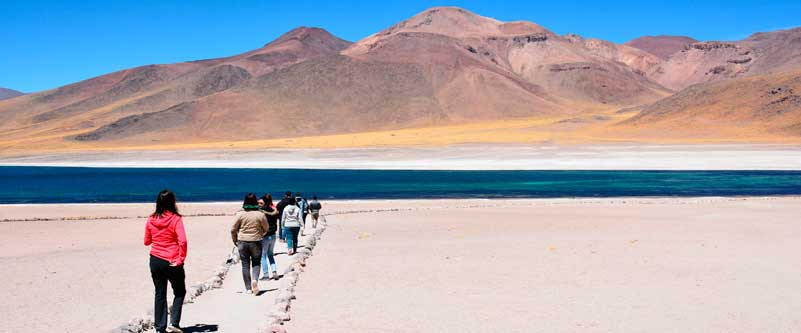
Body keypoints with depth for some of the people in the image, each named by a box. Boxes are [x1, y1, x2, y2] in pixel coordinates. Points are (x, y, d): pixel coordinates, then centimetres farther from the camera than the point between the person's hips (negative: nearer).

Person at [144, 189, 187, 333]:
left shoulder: (151, 219, 0)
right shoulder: (175, 219, -12)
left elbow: (147, 241, 9)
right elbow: (182, 241, -21)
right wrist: (181, 259, -12)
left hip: (155, 261, 4)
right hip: (172, 262, -4)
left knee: (160, 294, 13)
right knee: (179, 292, 13)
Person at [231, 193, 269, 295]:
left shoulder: (240, 214, -6)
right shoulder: (260, 214, -7)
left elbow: (233, 229, 0)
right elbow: (266, 229, 4)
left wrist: (235, 240, 16)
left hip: (242, 242, 1)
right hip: (256, 242, -1)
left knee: (245, 264, 8)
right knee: (256, 263, 11)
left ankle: (248, 288, 10)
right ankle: (255, 279, -16)